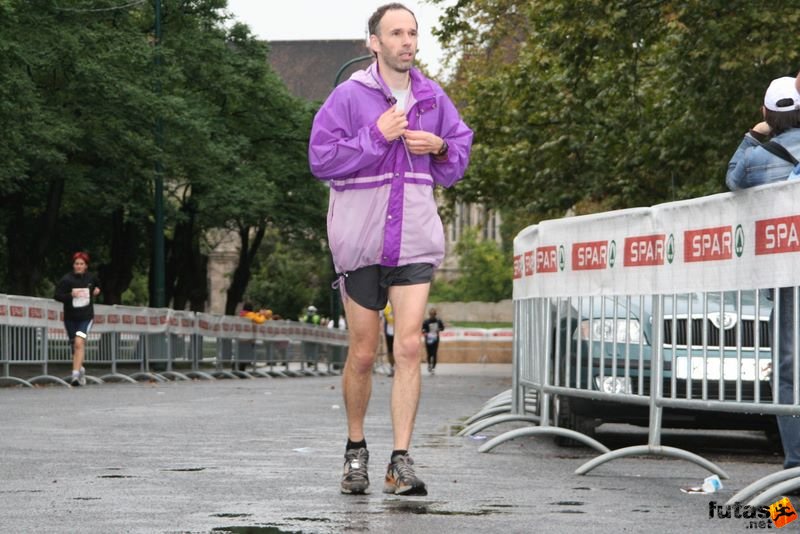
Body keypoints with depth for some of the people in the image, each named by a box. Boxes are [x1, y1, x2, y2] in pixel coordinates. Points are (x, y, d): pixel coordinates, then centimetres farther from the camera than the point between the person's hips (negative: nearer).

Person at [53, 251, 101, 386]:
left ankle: (75, 374, -25)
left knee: (79, 342, -20)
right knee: (74, 346, 11)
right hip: (70, 318, 1)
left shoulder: (91, 278, 4)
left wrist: (97, 290, 9)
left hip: (86, 317, -1)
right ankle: (81, 370, 35)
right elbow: (57, 295, -11)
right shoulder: (66, 279, -7)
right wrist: (71, 295, -24)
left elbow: (97, 285, 28)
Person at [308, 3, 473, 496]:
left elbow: (459, 156, 20)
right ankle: (356, 450, 26)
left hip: (416, 241, 2)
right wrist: (377, 136, -16)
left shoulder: (433, 98, 9)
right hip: (360, 241, -2)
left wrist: (439, 147, -2)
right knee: (363, 354, 6)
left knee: (409, 347, -10)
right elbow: (321, 159, -10)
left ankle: (401, 462, -10)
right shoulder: (350, 96, -5)